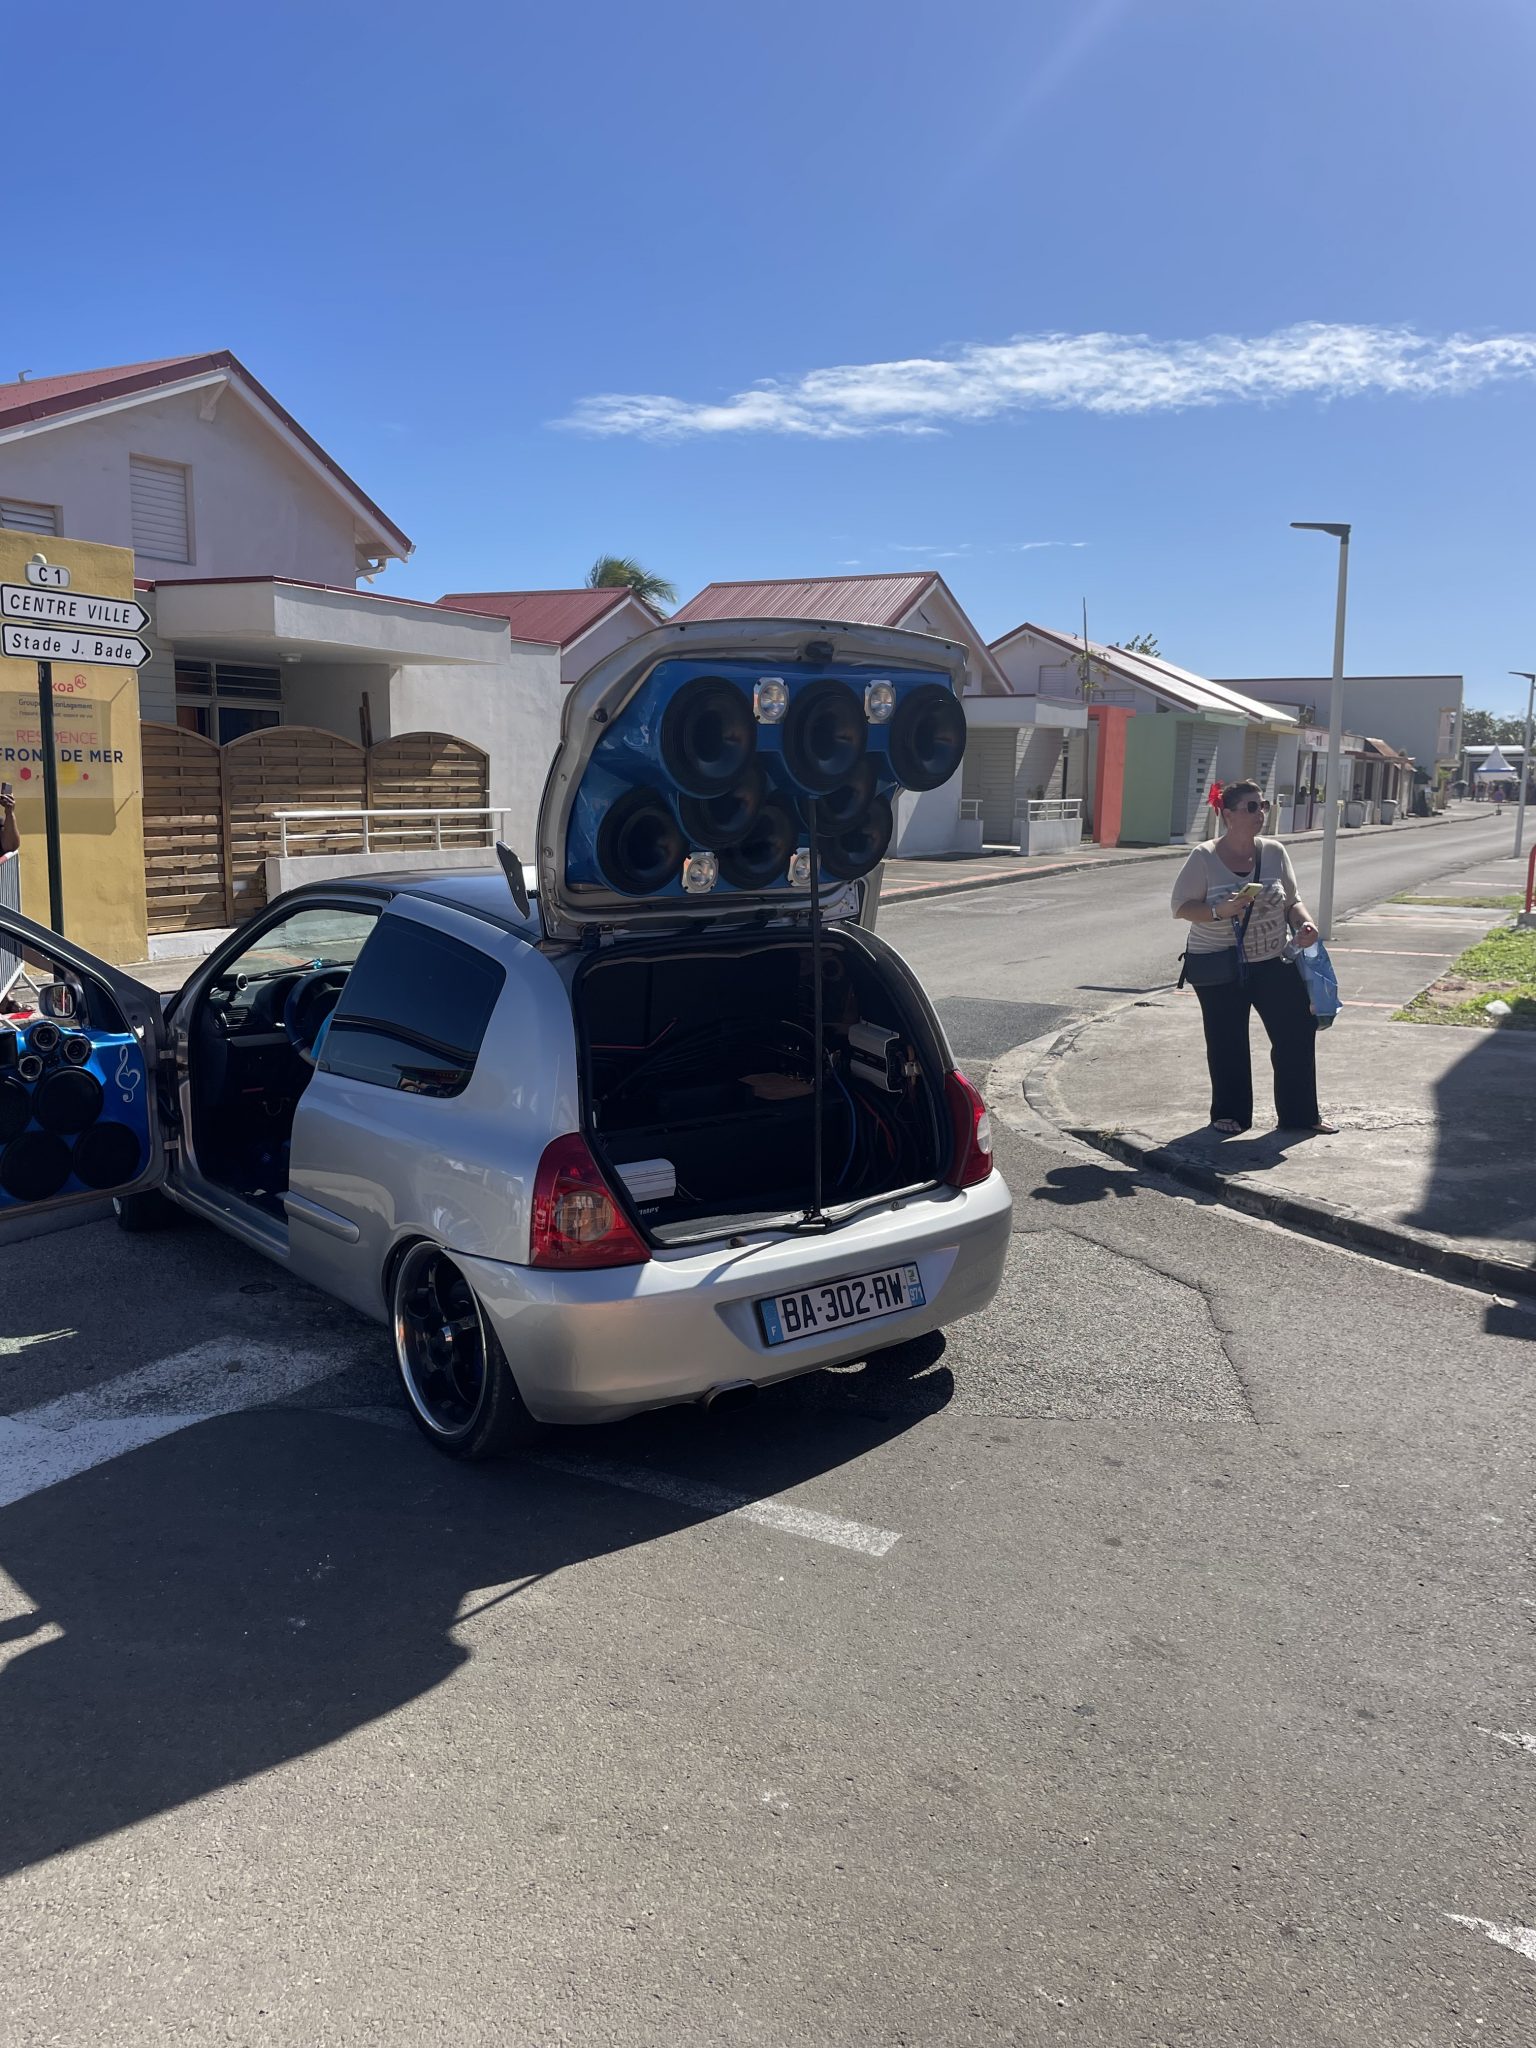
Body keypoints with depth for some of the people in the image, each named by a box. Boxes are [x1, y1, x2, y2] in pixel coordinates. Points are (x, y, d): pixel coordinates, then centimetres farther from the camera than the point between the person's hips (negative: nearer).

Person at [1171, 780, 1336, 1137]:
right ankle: (1229, 1114, 23)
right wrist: (1221, 910, -26)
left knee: (1297, 1031, 5)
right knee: (1227, 1043, 6)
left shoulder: (1274, 852, 2)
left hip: (1274, 963, 4)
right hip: (1219, 969, -4)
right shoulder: (1204, 858, -9)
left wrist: (1304, 923, -12)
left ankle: (1301, 1113, 20)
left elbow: (1292, 900, 9)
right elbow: (1181, 907, -9)